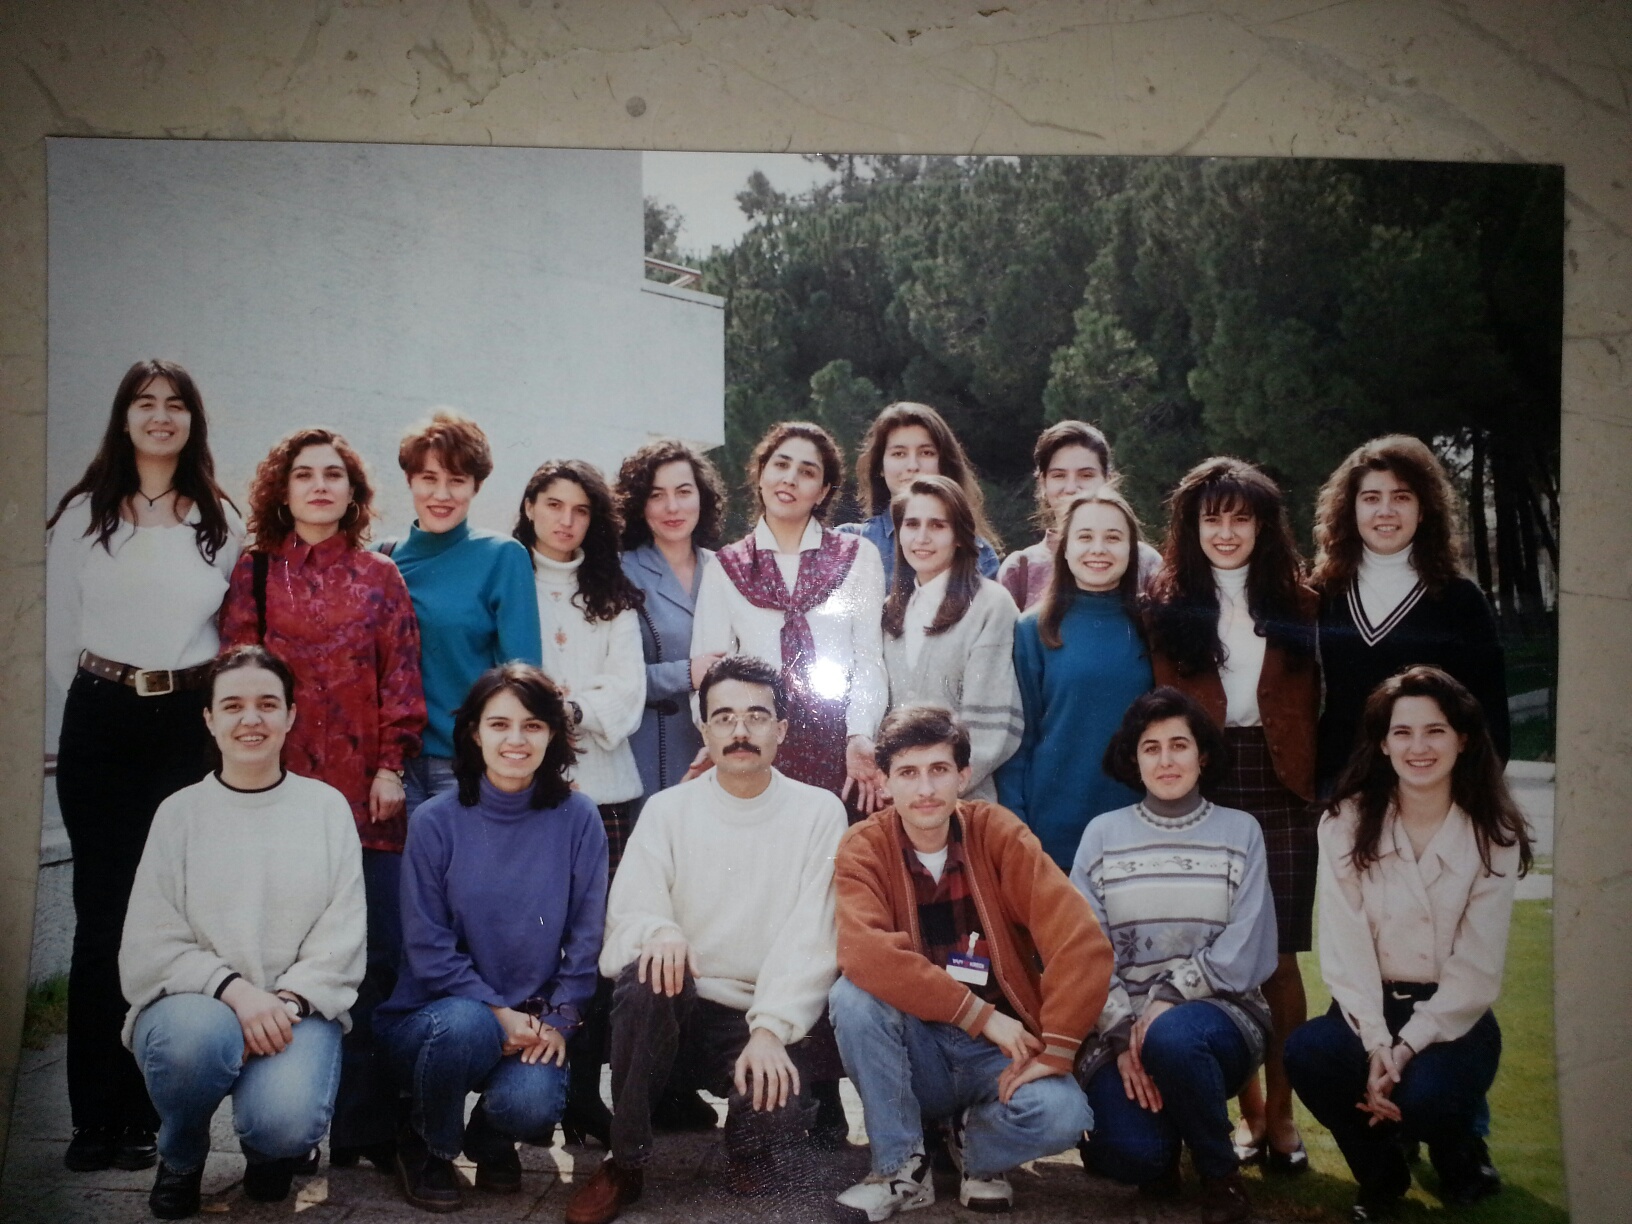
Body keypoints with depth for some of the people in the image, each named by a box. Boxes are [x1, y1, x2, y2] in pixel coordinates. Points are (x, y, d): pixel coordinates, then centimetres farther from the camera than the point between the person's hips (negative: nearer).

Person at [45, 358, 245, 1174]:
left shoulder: (222, 521, 7)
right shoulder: (83, 515, 4)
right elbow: (60, 631, 9)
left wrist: (216, 701, 7)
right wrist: (91, 701, 9)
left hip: (190, 725, 1)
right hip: (102, 723, -1)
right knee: (103, 915, 0)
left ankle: (144, 1111, 12)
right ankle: (97, 1115, 7)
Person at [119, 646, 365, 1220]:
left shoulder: (327, 807, 7)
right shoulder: (180, 813, 5)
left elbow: (342, 935, 1)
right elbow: (151, 946, -2)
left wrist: (288, 1001, -16)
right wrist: (234, 989, -18)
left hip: (299, 1010, 0)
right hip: (195, 1003, 0)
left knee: (284, 1121, -30)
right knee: (196, 1037, -36)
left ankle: (270, 1149, 12)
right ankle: (180, 1157, 0)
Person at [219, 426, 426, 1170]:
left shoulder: (380, 579, 11)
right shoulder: (255, 573, 11)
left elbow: (401, 678, 7)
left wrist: (391, 765, -3)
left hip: (365, 791, 0)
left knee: (374, 955, -3)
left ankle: (363, 1123, 6)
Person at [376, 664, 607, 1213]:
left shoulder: (577, 818, -2)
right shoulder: (435, 822, -6)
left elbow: (586, 935, 0)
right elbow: (427, 947, -7)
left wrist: (557, 1019, -11)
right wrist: (497, 1012, -17)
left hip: (533, 1024, 1)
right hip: (436, 1015, -1)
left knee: (532, 1103, -29)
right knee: (465, 1024, -35)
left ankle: (490, 1136, 12)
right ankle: (427, 1145, -2)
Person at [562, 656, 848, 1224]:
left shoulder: (819, 813, 0)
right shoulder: (666, 809, 3)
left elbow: (812, 938, -8)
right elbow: (628, 917, -4)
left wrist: (772, 1030, -21)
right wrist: (658, 932, -28)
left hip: (768, 1022, -2)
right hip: (678, 1014, 2)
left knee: (761, 1167, -26)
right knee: (650, 976, -32)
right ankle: (625, 1162, -14)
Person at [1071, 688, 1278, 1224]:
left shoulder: (1240, 832, 3)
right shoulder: (1102, 834, 5)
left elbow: (1241, 954, -5)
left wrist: (1167, 1000, -17)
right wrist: (1123, 1033, -15)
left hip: (1218, 1013, 0)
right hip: (1123, 1023, 1)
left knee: (1172, 1036, -37)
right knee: (1126, 1153, -27)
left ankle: (1221, 1172, -8)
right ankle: (1159, 1154, 13)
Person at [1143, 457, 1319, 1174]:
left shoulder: (1297, 602, 10)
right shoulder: (1169, 604, 8)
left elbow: (1310, 704, 7)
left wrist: (1315, 777, -3)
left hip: (1280, 790, 0)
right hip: (1201, 790, 0)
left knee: (1279, 957, -1)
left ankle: (1282, 1114, 7)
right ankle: (1248, 1109, 12)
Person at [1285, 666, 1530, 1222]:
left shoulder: (1493, 836, -5)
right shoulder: (1346, 824, -3)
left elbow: (1477, 967, -9)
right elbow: (1344, 946, -10)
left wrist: (1406, 1048, -20)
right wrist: (1375, 1045, -22)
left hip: (1454, 1017, -1)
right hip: (1369, 1009, 1)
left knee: (1423, 1093, -32)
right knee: (1305, 1051, -30)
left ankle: (1461, 1155, 9)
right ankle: (1381, 1176, 1)